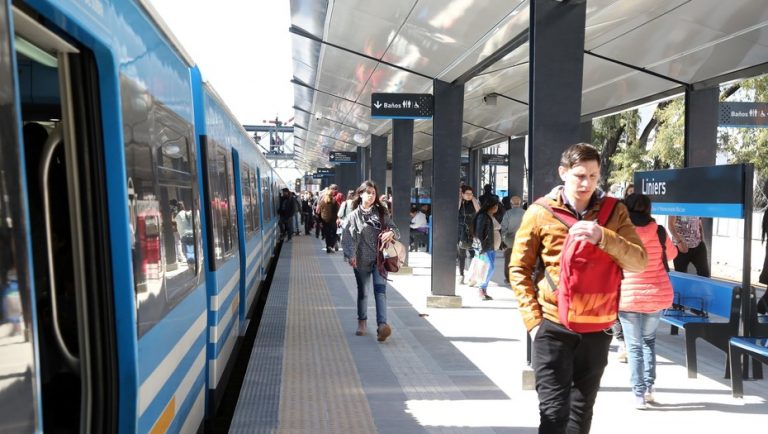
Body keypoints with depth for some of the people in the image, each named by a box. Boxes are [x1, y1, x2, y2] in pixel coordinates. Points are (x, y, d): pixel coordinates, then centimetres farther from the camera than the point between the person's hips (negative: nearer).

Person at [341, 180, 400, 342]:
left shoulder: (382, 212, 6)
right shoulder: (354, 216, -1)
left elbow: (394, 229, 6)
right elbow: (347, 237, -8)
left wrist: (391, 233, -18)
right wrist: (350, 255, -22)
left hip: (379, 258, 0)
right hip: (361, 260, 0)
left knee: (380, 289, -13)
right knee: (362, 292, 13)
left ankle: (382, 325, -19)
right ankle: (362, 322, 31)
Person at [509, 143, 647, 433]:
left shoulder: (614, 211, 2)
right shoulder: (540, 212, -5)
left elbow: (639, 262, -7)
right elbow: (519, 269, -1)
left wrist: (603, 237, -24)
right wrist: (533, 318, -9)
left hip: (597, 327, 3)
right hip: (553, 325, -3)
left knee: (582, 410, 18)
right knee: (553, 411, -2)